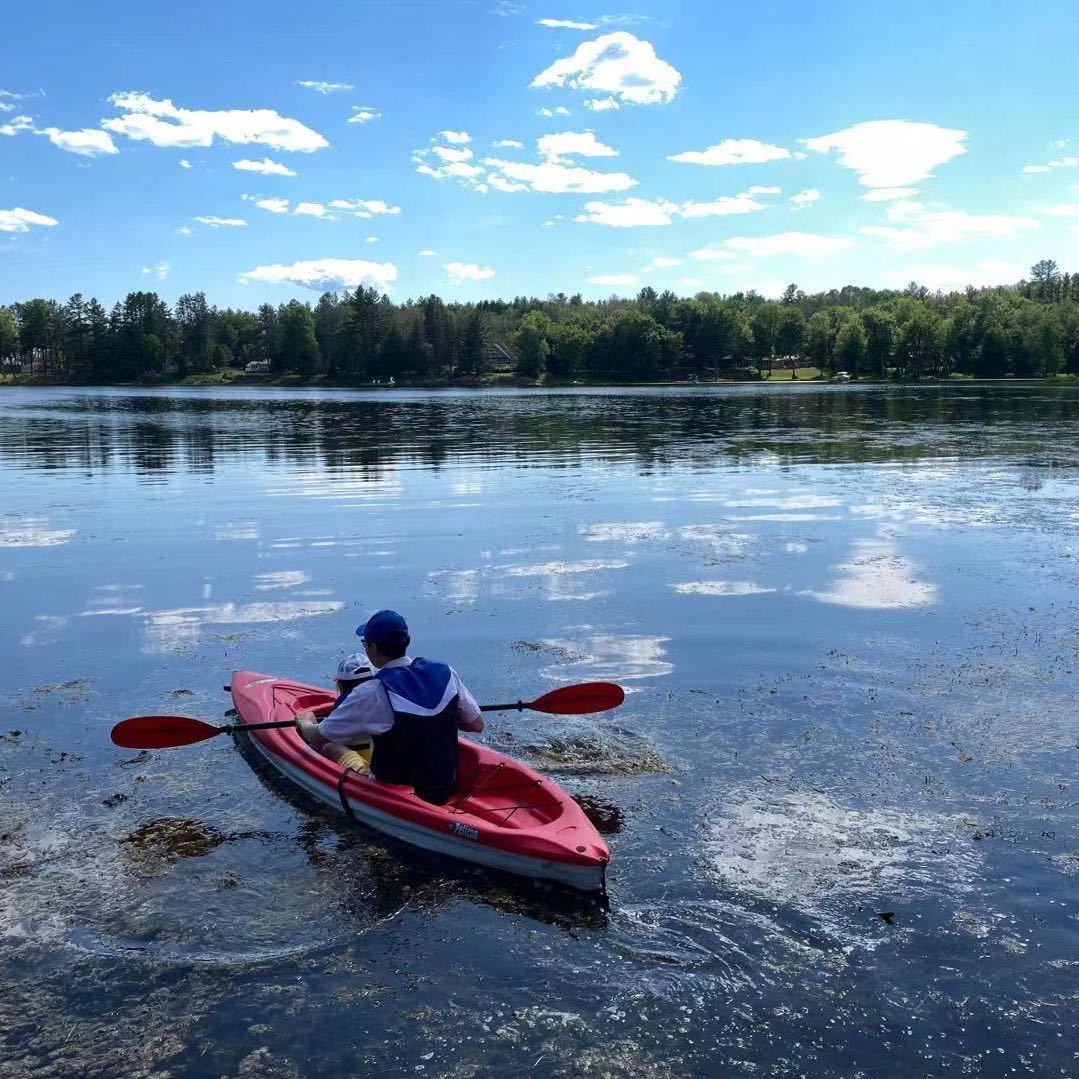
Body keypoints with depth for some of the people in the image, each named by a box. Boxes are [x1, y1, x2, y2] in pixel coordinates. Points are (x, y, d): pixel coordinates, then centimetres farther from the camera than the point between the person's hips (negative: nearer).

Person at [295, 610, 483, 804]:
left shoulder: (372, 693, -21)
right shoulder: (445, 672, -9)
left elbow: (316, 739, -10)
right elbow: (477, 725, 3)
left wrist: (304, 722, 13)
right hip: (447, 790, 5)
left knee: (330, 747, 12)